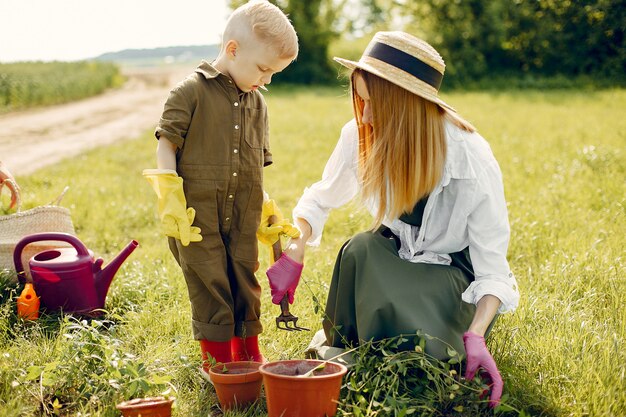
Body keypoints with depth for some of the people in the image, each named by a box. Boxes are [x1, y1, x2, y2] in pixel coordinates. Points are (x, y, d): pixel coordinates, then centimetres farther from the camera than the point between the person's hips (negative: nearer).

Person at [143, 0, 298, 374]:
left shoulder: (257, 103, 11)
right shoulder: (192, 91, -8)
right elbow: (167, 143, -8)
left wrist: (264, 210, 16)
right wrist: (170, 198, -15)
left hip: (243, 217, 5)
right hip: (198, 215, -5)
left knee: (246, 281, 12)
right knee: (210, 284, 2)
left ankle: (248, 351, 27)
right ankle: (217, 356, 18)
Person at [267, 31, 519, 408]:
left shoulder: (472, 160, -28)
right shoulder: (361, 137, -17)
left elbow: (492, 263, -22)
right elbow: (321, 199, 3)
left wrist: (476, 337, -36)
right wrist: (294, 255, -13)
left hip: (456, 268, -4)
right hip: (396, 256, 4)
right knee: (359, 250, -31)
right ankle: (345, 355, -4)